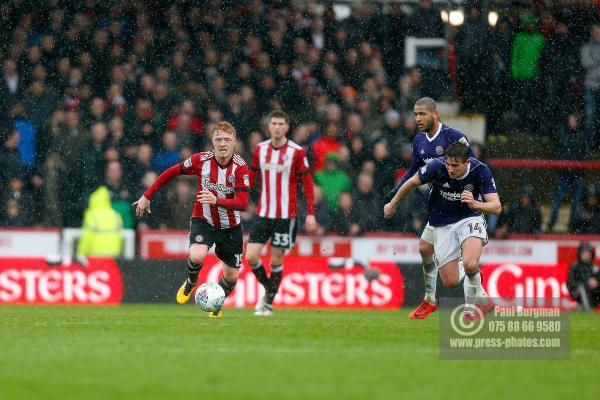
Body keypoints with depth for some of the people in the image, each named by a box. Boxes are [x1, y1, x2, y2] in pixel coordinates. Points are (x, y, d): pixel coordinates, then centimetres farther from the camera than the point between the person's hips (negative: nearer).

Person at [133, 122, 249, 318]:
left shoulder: (240, 167, -20)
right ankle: (191, 283, 5)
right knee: (197, 256, -30)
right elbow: (172, 172, 0)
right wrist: (147, 196, 2)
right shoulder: (201, 160, -15)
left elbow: (242, 203, -27)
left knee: (231, 276, 9)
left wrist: (216, 200, -43)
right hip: (203, 220, -1)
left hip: (230, 227, 1)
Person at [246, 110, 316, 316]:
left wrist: (311, 214, -9)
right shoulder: (260, 149, 5)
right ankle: (268, 289, 19)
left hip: (286, 215, -3)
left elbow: (307, 183, -5)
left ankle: (268, 303, 13)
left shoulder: (297, 152, -7)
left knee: (276, 260, 0)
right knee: (251, 256, -6)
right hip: (263, 214, 3)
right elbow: (251, 177, 14)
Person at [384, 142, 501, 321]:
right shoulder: (437, 167, -21)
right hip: (442, 224, 2)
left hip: (470, 217, -2)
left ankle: (471, 304, -2)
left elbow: (496, 207, -23)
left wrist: (475, 204, -42)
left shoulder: (480, 171, -21)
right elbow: (412, 182, -2)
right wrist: (393, 204, 11)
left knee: (470, 264, -29)